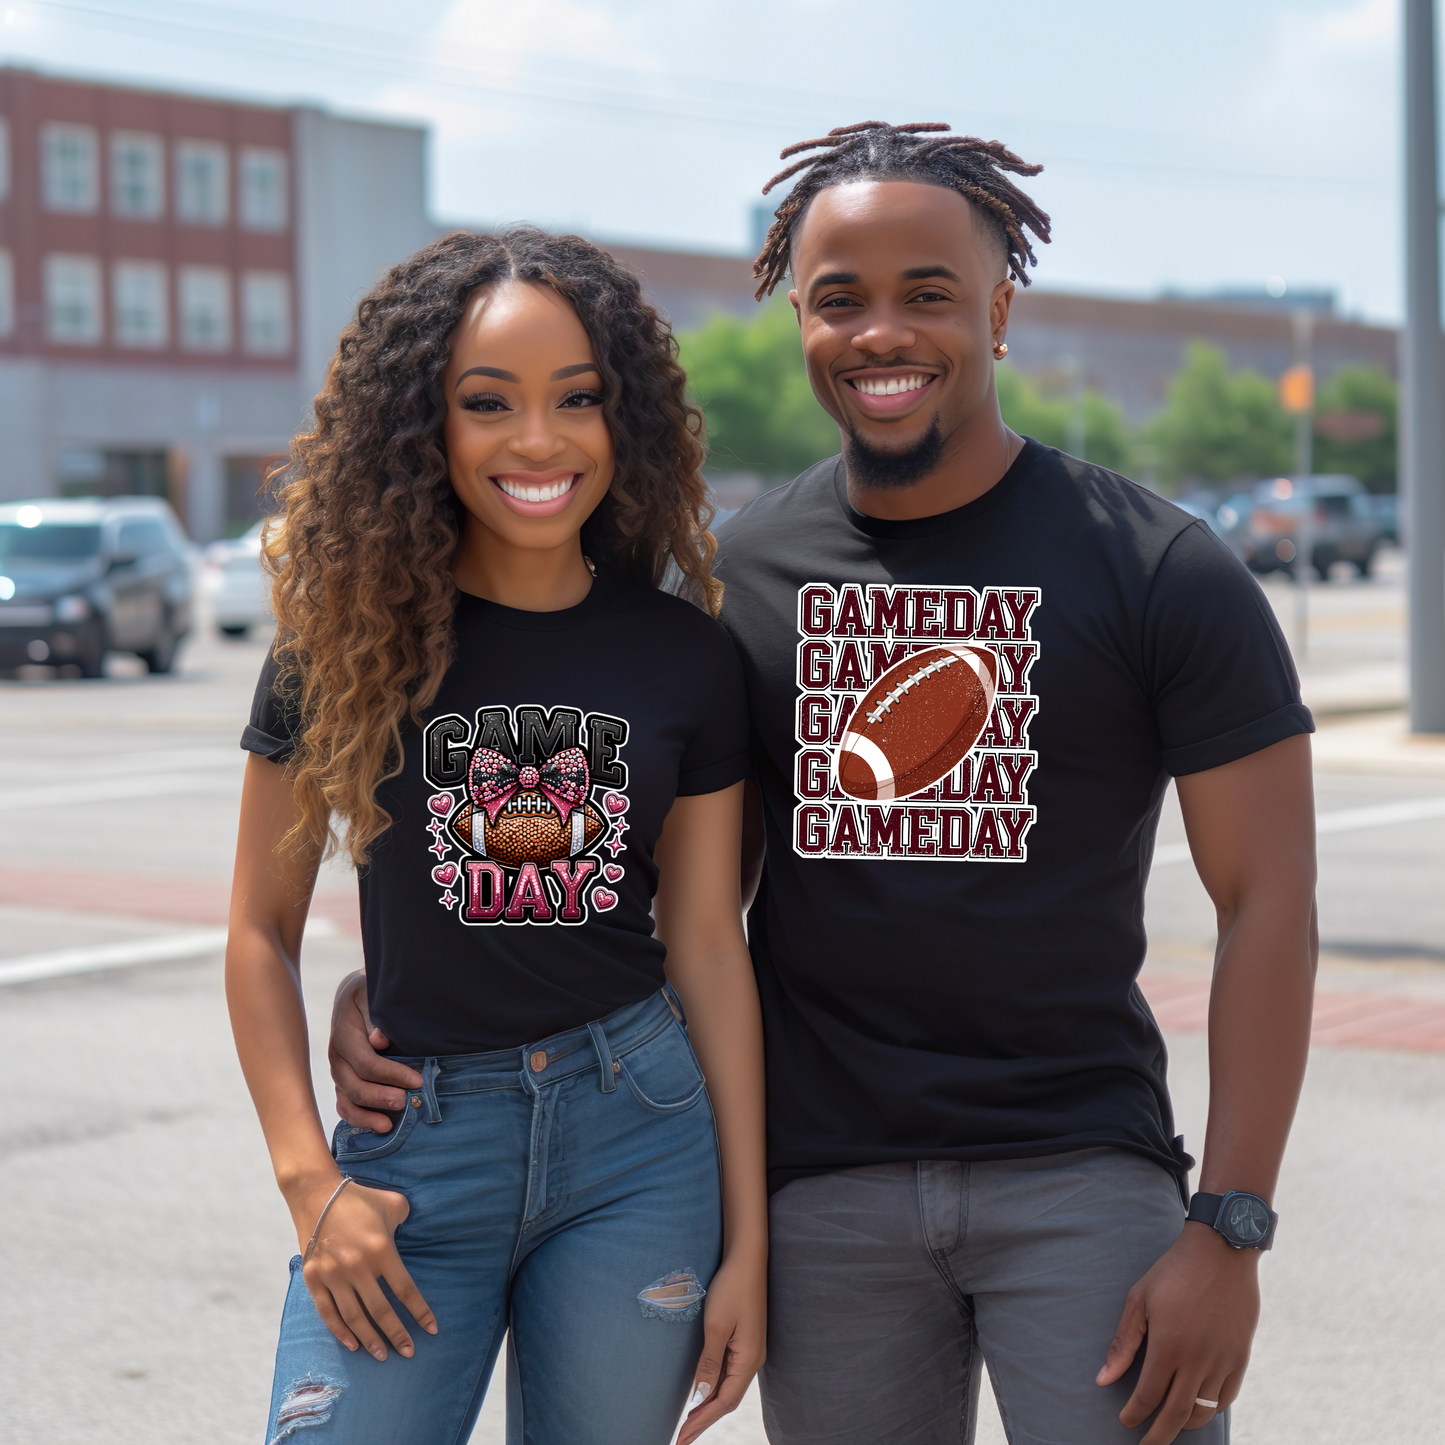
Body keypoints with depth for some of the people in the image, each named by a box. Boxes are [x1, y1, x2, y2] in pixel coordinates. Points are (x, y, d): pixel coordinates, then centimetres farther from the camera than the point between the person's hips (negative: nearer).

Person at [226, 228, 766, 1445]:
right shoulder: (348, 642, -2)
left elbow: (709, 947, 4)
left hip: (638, 1131, 1)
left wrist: (747, 1237, 2)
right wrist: (311, 1183, -7)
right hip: (413, 1152, -1)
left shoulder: (686, 659, 1)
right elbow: (263, 931, 3)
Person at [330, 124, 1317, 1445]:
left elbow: (1268, 903, -4)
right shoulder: (733, 576, 4)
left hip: (1080, 1169, -2)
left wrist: (1228, 1229, -10)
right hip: (824, 1179, 2)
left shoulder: (1160, 571, -3)